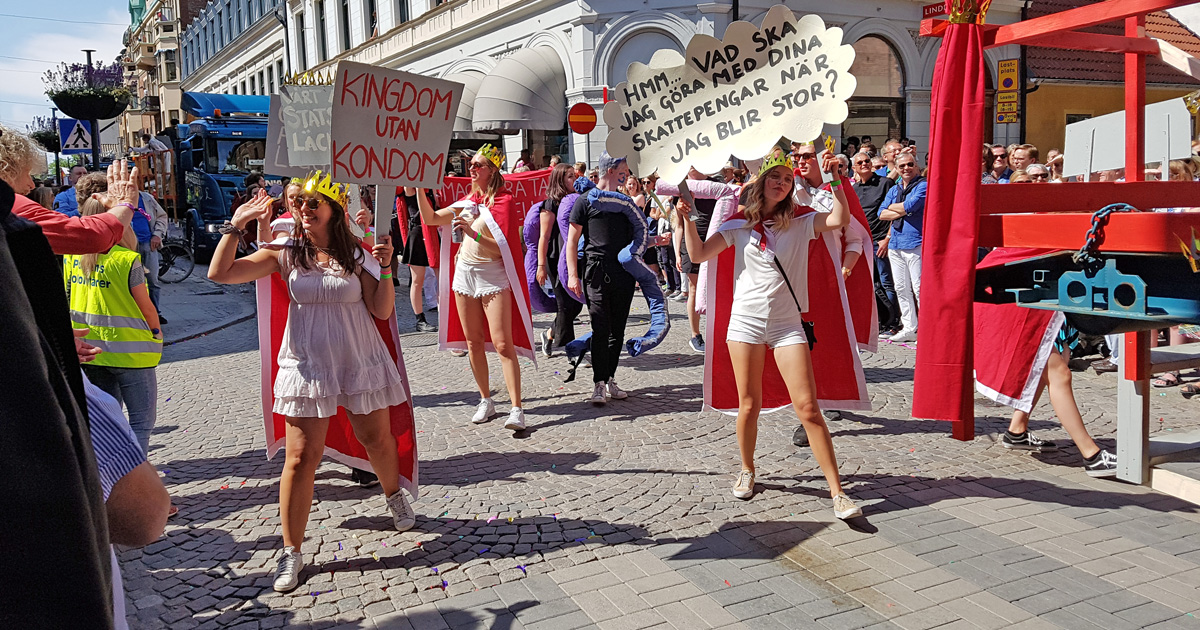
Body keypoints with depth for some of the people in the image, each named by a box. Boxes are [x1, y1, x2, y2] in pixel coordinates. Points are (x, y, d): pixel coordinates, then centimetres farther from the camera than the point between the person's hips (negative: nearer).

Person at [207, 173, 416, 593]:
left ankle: (395, 496, 47)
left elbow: (383, 311, -3)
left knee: (378, 439, 14)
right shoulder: (286, 255, -1)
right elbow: (219, 273, -6)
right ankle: (291, 552, 9)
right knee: (302, 457, -3)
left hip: (361, 362, 1)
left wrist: (385, 267, -14)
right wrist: (236, 225, -12)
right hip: (308, 366, 0)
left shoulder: (357, 255, -1)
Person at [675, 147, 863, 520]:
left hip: (787, 325, -1)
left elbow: (840, 220, -11)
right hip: (746, 322, 1)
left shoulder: (801, 224, 6)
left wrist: (835, 180, -14)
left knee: (808, 408, -7)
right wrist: (686, 218, -9)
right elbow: (699, 254, 0)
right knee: (749, 406, 8)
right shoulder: (739, 225, 7)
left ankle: (837, 492, -2)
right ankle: (747, 470, 33)